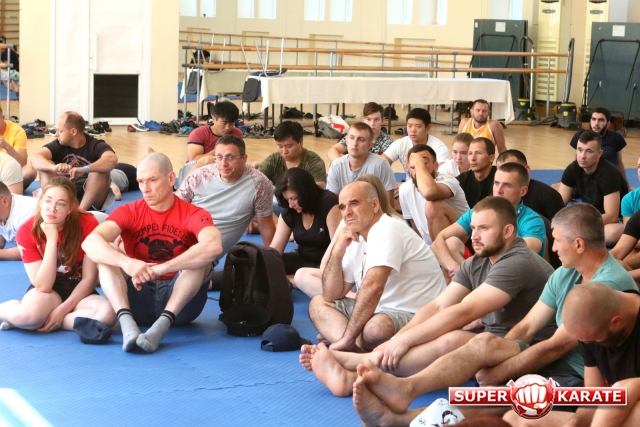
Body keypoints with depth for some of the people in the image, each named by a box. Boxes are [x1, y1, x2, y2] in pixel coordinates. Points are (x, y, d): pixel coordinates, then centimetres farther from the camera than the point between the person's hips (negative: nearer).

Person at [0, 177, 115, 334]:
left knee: (107, 313, -34)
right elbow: (43, 286, -19)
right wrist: (51, 240, -27)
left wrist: (63, 309, -20)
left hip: (78, 291, 2)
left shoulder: (87, 224, -15)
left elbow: (89, 277, -10)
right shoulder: (27, 232, -14)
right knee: (26, 314, -38)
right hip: (48, 291, -2)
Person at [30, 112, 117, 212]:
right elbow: (35, 159, -20)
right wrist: (54, 168, -42)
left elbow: (112, 159, -33)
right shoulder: (58, 145, -2)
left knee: (101, 170, -25)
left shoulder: (96, 145, -10)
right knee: (46, 167, -15)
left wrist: (85, 169, -48)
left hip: (90, 205, -2)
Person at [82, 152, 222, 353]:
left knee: (201, 255, -25)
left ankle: (162, 324, -38)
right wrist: (126, 262, -39)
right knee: (106, 252, -17)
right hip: (138, 298, 2)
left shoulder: (193, 214, -7)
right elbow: (90, 243, -20)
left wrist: (159, 269, -38)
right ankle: (127, 322, -37)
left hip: (180, 301, -2)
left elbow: (214, 246, -31)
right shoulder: (128, 212, -1)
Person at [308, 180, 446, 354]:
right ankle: (357, 348, -16)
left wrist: (347, 339, -25)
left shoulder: (386, 230, -16)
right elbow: (331, 296, 10)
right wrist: (338, 250, -3)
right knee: (318, 304, 8)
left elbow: (372, 287, -28)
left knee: (376, 327, -40)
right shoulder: (355, 239, 11)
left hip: (416, 313, -10)